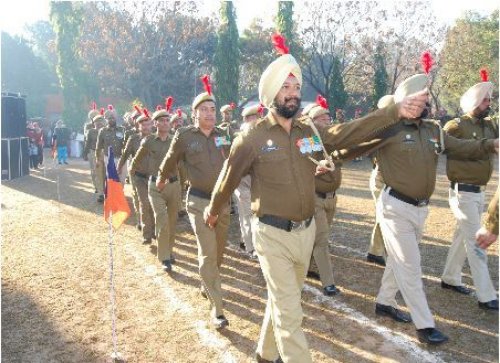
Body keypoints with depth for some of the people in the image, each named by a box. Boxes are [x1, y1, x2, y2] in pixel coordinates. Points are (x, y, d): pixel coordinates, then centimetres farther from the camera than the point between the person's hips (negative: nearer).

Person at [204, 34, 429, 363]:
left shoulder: (310, 132, 3)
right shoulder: (252, 138, -9)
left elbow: (353, 131, -8)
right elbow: (228, 179, 3)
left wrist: (397, 112, -20)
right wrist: (214, 212, 16)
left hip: (306, 231, 5)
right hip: (273, 234, -5)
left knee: (282, 300, 21)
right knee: (289, 312, -2)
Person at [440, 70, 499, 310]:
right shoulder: (457, 126, -13)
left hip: (479, 191, 8)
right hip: (463, 191, -8)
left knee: (463, 237, 18)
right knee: (476, 242, -4)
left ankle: (450, 278, 33)